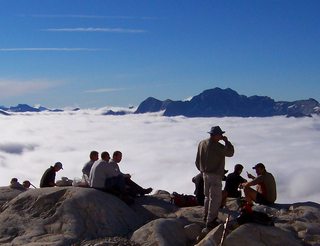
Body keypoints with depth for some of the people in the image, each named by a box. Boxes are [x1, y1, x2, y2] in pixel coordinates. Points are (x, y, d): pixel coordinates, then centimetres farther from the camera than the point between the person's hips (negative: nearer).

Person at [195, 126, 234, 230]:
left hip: (205, 174, 9)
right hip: (215, 176, -8)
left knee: (208, 196, 22)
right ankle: (210, 222, -4)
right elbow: (230, 152, -14)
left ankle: (206, 216, 35)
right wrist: (226, 141, -3)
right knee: (215, 198, -3)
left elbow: (197, 161, 12)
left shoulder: (202, 143, 5)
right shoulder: (216, 146, -22)